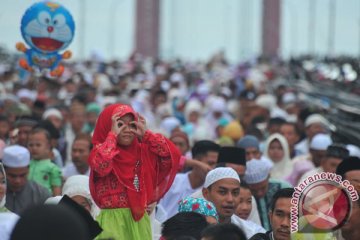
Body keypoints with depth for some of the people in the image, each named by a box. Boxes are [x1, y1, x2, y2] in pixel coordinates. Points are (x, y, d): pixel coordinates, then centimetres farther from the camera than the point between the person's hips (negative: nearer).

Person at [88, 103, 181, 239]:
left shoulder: (142, 150, 11)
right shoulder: (100, 151, -3)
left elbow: (173, 154, 2)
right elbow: (101, 164, -27)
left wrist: (145, 135, 1)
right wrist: (113, 134, -14)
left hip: (139, 219, 5)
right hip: (112, 219, -5)